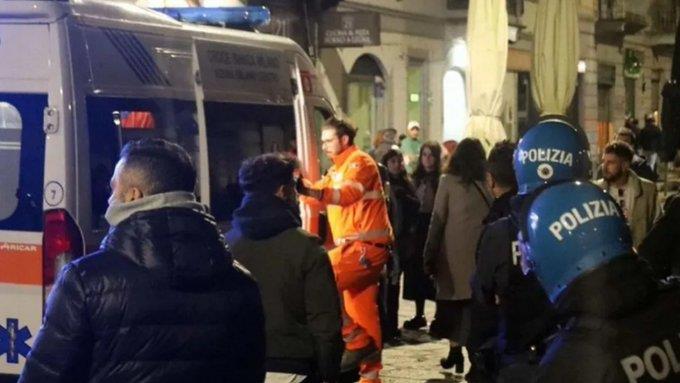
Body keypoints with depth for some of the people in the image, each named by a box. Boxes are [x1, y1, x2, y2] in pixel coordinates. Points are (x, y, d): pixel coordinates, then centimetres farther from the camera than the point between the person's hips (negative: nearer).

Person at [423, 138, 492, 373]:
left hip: (453, 252, -1)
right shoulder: (487, 183, 0)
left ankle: (455, 350, 12)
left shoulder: (449, 181, -3)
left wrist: (430, 256, 0)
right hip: (480, 252, 1)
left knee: (452, 300, 12)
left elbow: (437, 220, -4)